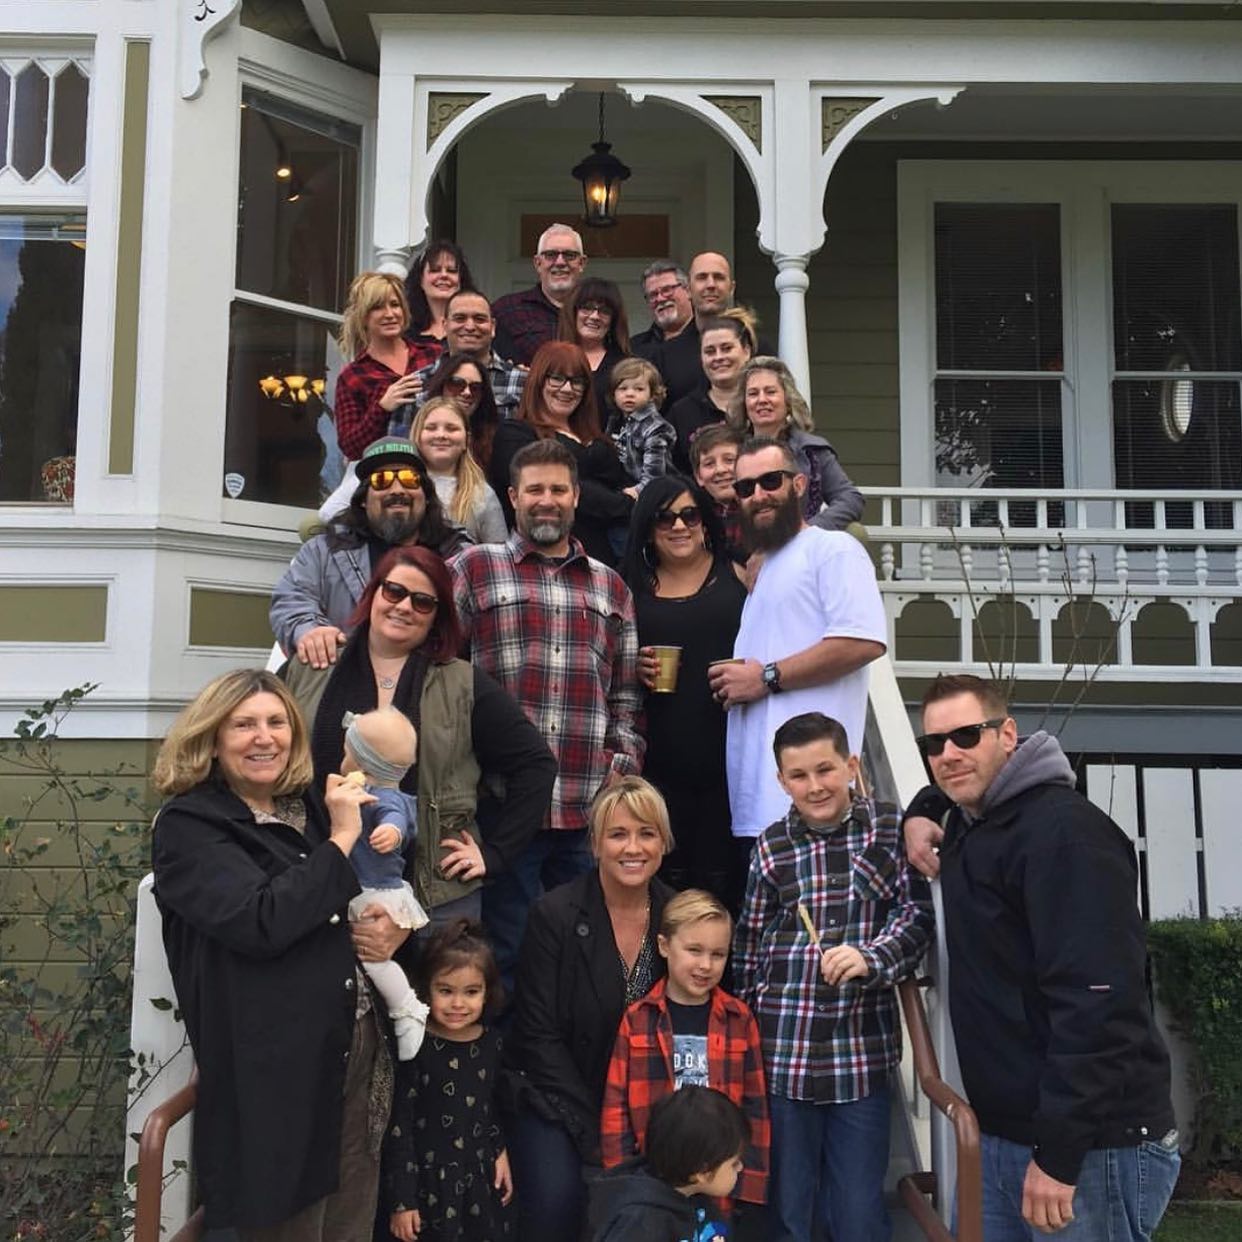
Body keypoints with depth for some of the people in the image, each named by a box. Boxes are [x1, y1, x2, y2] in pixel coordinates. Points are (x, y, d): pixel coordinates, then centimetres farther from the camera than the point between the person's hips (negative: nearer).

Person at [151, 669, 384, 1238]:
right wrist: (340, 840, -16)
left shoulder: (315, 806, 10)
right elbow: (261, 923, -24)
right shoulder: (187, 827, -8)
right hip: (275, 1069, -6)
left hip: (360, 1049, 6)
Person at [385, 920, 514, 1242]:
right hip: (430, 1182, -5)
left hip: (482, 1178, 5)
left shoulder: (490, 1043, -1)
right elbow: (399, 1127, -14)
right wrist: (402, 1200, -12)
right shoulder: (415, 1050, -17)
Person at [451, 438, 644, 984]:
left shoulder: (610, 586, 16)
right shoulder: (472, 570, 5)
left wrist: (624, 764, 6)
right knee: (506, 953, 6)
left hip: (590, 809, 3)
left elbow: (625, 694, 17)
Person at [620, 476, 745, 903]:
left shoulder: (739, 574, 7)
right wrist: (635, 670, -2)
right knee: (667, 883, 4)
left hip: (728, 754, -1)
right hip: (659, 760, 1)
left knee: (720, 880, 1)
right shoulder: (631, 588, 10)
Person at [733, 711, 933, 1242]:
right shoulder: (771, 846, 4)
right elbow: (748, 948, 9)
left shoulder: (890, 828, -1)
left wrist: (869, 956, -22)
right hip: (783, 1051, 2)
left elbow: (917, 915, -4)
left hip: (862, 1052, -1)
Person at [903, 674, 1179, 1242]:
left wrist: (1058, 1152, -25)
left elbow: (1097, 1002, -24)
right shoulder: (970, 822, 10)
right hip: (998, 1133, 8)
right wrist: (919, 813, 13)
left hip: (1092, 1147, -8)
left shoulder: (1066, 832, -17)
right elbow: (945, 788, 36)